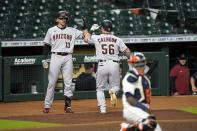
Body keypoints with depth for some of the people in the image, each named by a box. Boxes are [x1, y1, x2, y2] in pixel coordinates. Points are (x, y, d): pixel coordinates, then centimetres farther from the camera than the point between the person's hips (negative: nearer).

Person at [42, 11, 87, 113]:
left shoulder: (72, 31, 12)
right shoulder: (51, 31, 8)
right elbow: (46, 46, 7)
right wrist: (44, 59, -2)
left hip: (68, 58, 2)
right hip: (55, 57, -2)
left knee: (68, 83, -2)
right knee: (51, 82, -4)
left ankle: (68, 106, 4)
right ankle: (47, 106, 0)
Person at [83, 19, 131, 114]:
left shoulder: (96, 38, 6)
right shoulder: (117, 39, 8)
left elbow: (86, 38, 26)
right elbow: (127, 52, 5)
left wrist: (91, 30, 37)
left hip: (102, 65, -1)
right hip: (114, 65, 1)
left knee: (100, 88, 13)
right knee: (115, 86, 15)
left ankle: (102, 108, -3)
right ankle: (113, 91, -22)